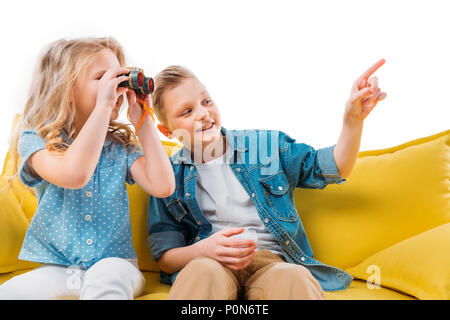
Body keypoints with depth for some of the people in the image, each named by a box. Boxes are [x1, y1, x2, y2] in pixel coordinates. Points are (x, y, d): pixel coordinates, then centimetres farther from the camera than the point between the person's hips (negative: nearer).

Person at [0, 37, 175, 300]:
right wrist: (103, 106, -24)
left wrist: (143, 121, -7)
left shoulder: (121, 146, 4)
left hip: (114, 262, 0)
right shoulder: (35, 140, -5)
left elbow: (162, 186, -11)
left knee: (108, 274, -34)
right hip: (56, 268, 1)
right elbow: (73, 175, -27)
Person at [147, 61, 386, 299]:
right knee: (203, 271, -37)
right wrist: (201, 251, -15)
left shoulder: (264, 144, 13)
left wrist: (353, 118, -4)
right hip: (210, 264, 0)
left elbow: (333, 168, 13)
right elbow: (163, 255, 7)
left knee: (294, 277, -36)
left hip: (272, 261, 1)